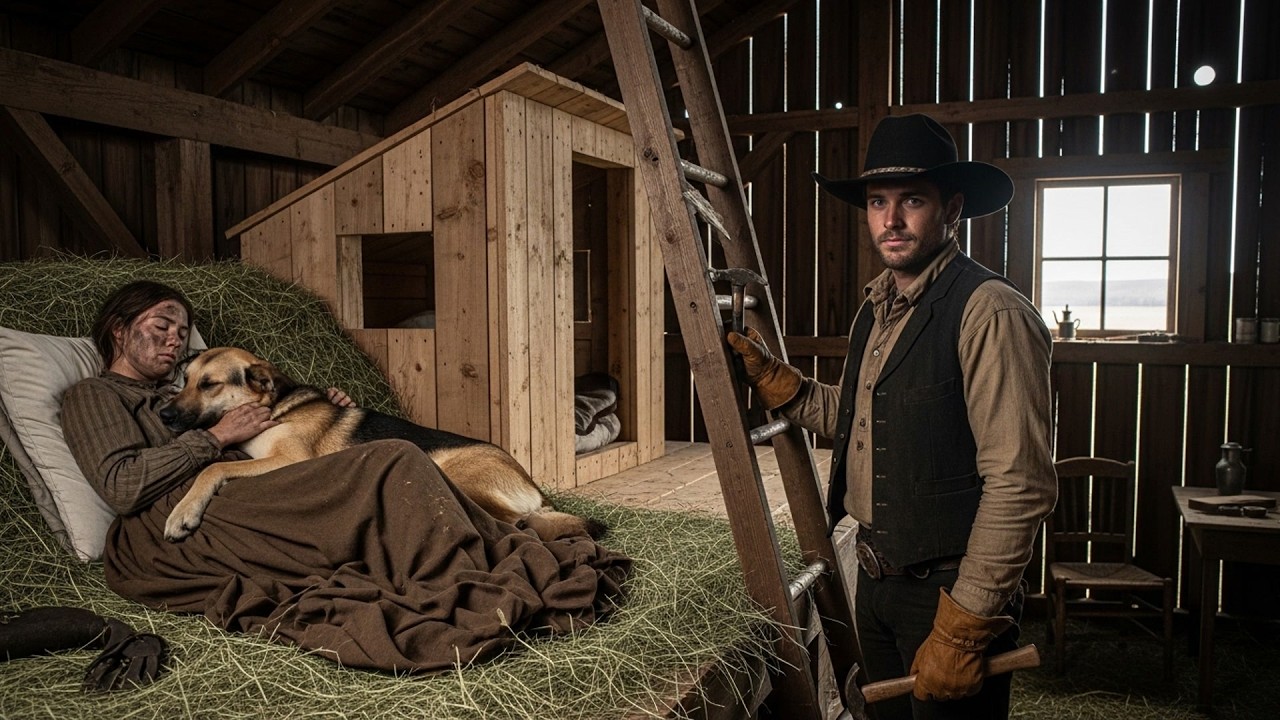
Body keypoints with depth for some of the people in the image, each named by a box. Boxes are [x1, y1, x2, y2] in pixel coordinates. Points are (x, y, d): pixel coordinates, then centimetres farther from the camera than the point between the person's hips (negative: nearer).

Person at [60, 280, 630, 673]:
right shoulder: (92, 396, 13)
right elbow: (122, 485, -7)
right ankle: (476, 602, -27)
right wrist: (215, 436, -4)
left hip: (233, 512, 8)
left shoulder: (178, 395, 36)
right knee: (391, 466, -25)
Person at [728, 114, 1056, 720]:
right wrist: (768, 375, 9)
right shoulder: (875, 309, 8)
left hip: (948, 590, -8)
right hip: (876, 579, 8)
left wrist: (962, 629, -21)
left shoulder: (991, 312, -19)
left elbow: (1020, 485, -22)